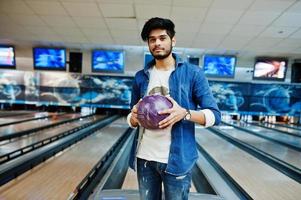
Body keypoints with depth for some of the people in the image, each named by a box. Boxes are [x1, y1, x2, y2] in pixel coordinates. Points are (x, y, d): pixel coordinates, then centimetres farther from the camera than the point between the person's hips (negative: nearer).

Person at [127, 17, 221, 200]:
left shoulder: (193, 73, -4)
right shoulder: (141, 77, 6)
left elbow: (215, 115, -5)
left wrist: (184, 113, -23)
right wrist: (134, 117, -11)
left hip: (177, 159, -3)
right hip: (145, 158, 4)